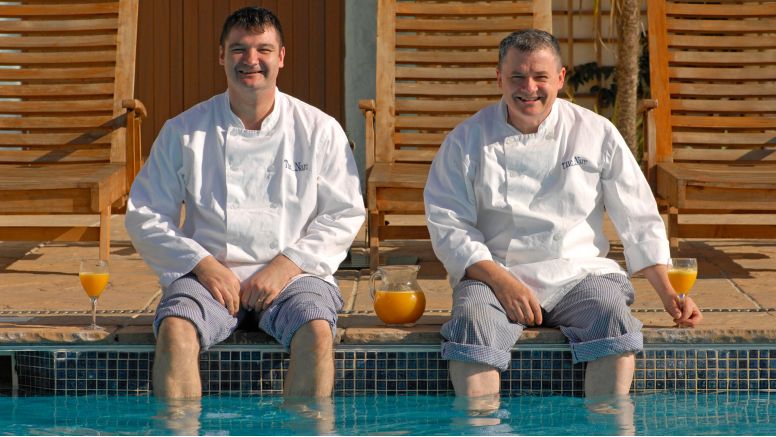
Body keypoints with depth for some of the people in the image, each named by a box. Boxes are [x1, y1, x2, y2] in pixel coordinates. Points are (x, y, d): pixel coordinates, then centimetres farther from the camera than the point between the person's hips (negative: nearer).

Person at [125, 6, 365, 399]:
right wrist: (203, 265, -8)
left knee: (316, 332, -33)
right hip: (210, 274, 0)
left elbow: (345, 215, 5)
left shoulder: (319, 130, 6)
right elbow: (145, 216, 6)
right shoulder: (184, 132, 7)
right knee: (175, 330, -32)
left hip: (291, 274, 0)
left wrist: (286, 266, -9)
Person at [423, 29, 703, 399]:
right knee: (473, 320, -33)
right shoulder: (466, 141, 4)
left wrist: (668, 294, 1)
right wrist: (500, 280, -16)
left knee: (613, 317, -31)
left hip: (578, 273, 1)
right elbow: (449, 227, -1)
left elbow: (639, 221, 9)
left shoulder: (596, 134, 7)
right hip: (494, 275, -1)